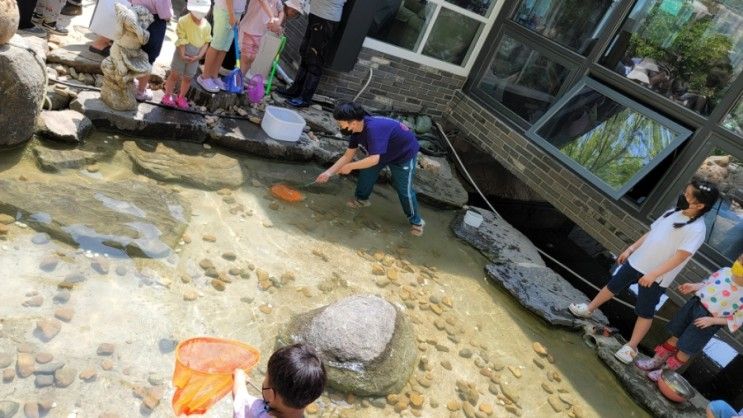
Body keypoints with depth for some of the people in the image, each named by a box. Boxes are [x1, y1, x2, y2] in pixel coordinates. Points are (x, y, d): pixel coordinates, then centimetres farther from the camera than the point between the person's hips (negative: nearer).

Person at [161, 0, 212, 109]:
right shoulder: (183, 21, -14)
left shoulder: (207, 26, -5)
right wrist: (182, 55, -20)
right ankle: (168, 96, 20)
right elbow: (181, 40, -14)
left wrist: (199, 56, -13)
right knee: (175, 75, 5)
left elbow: (206, 43, -2)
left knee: (187, 78, 12)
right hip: (182, 52, -3)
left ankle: (181, 97, 28)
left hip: (195, 56, 3)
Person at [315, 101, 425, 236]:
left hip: (405, 154, -8)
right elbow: (347, 156, -6)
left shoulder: (373, 129, -41)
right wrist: (329, 172, -13)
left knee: (404, 189, -3)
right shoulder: (357, 130, -13)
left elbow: (374, 159, -45)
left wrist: (350, 167, -32)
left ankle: (416, 221, 15)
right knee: (366, 172, 7)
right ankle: (361, 199, 32)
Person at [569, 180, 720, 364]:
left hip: (656, 277, -7)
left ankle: (631, 347, 16)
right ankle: (589, 309, 37)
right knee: (613, 285, 19)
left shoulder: (697, 230, -19)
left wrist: (653, 274, -25)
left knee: (645, 312, 5)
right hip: (637, 262, 7)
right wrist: (630, 249, 11)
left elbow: (680, 257, -22)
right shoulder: (673, 213, 3)